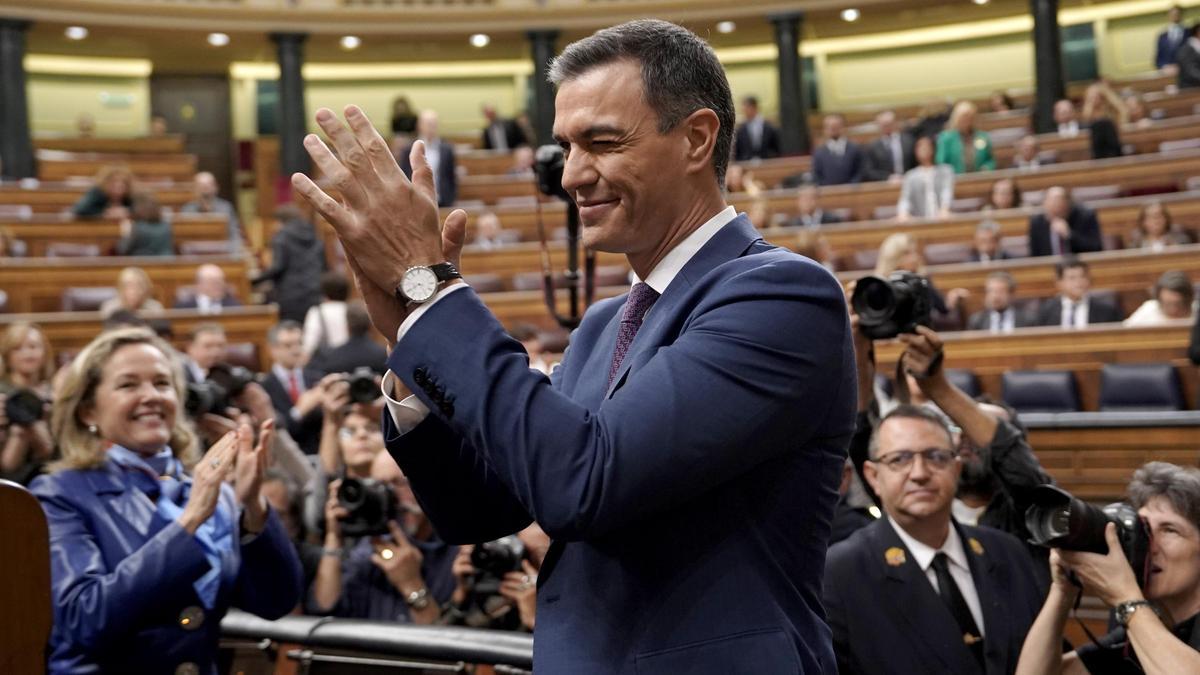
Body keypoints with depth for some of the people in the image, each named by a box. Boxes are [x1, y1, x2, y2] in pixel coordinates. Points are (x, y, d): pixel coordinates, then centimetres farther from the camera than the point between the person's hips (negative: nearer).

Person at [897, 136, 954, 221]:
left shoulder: (945, 171, 11)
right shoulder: (910, 176, 14)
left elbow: (947, 192, -5)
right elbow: (905, 199, 3)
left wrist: (944, 209, -25)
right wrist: (903, 213, -19)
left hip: (941, 219, 0)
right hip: (919, 221, 0)